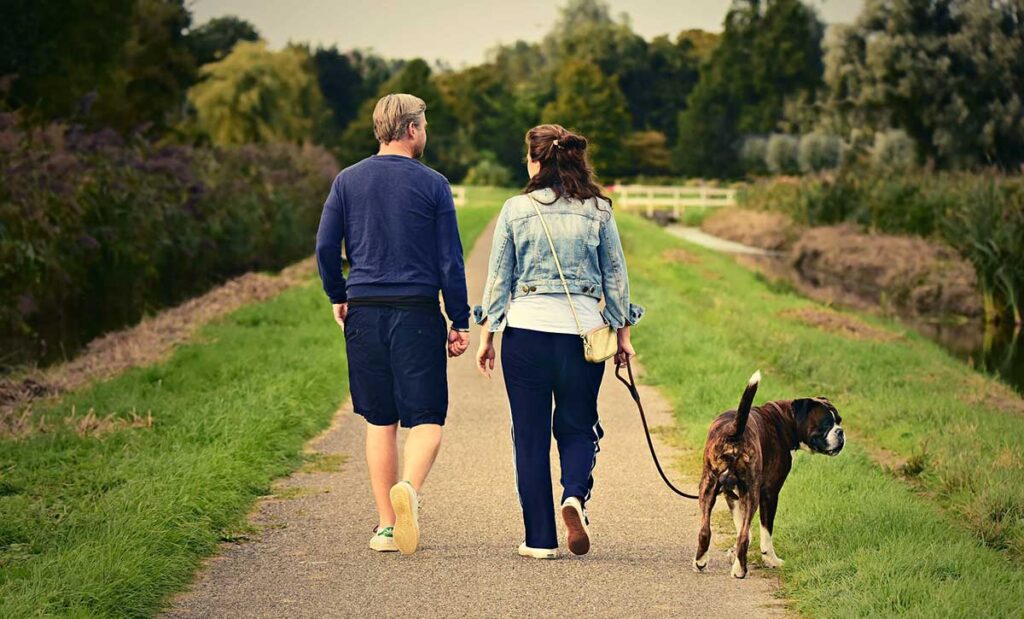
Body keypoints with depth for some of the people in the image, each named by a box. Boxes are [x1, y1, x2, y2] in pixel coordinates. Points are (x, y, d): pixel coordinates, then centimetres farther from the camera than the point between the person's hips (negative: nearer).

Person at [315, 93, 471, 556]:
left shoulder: (348, 181, 5)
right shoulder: (432, 184, -2)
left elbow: (325, 247, 2)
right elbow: (450, 259, -3)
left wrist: (338, 297, 17)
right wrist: (460, 322, 3)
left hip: (364, 311, 3)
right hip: (417, 312, -3)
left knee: (380, 421, 11)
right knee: (426, 418, 1)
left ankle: (386, 526, 11)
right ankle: (409, 488, -28)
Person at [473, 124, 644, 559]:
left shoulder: (516, 209, -1)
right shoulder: (598, 210, 2)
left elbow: (498, 278, 2)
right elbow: (616, 275, 7)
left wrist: (487, 336, 10)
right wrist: (623, 334, 15)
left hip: (525, 329, -1)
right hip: (582, 330, 1)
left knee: (530, 435, 7)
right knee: (577, 427, 15)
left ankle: (540, 539, 7)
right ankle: (575, 495, -14)